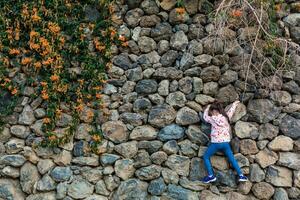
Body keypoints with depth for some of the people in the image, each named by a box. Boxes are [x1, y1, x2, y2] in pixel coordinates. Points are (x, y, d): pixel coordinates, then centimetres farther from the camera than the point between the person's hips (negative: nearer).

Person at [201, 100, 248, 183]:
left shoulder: (213, 119, -9)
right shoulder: (226, 116, 2)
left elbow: (205, 117, 11)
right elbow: (231, 110, 22)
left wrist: (207, 109, 28)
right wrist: (234, 104, 41)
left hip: (216, 143, -4)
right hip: (226, 143, 4)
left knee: (206, 157, 10)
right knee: (232, 159, 14)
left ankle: (211, 176, 2)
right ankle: (241, 175, 12)